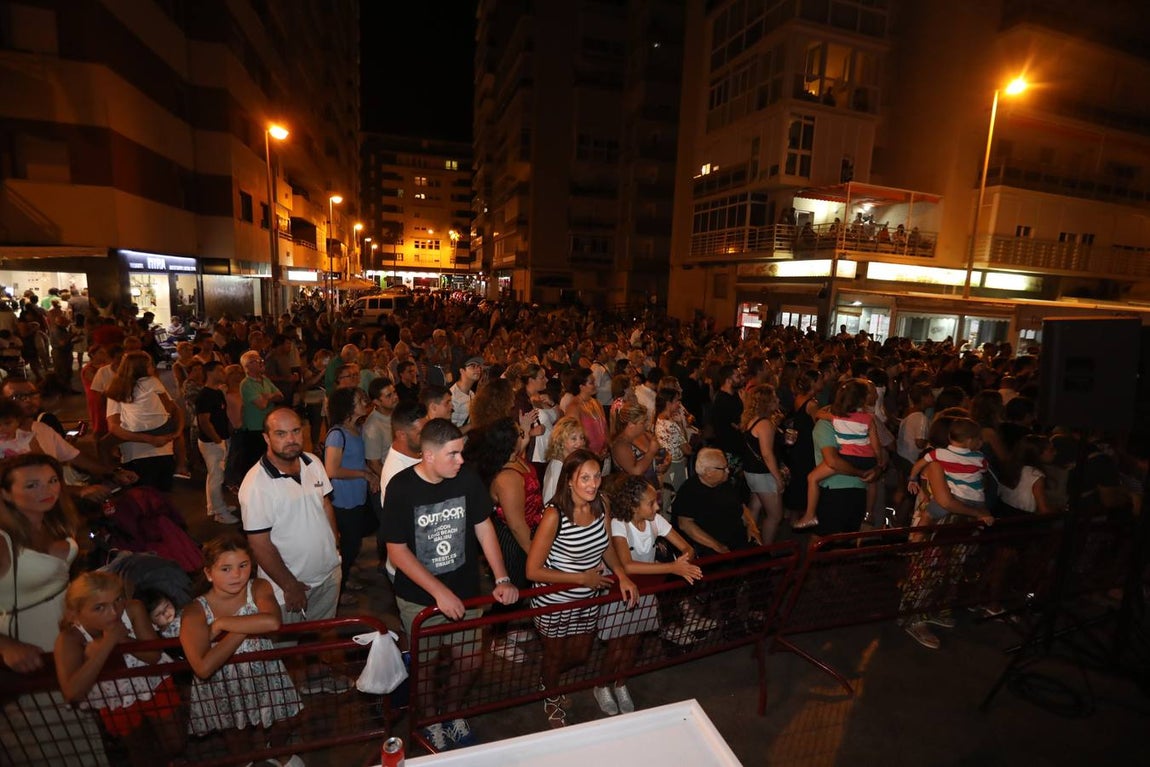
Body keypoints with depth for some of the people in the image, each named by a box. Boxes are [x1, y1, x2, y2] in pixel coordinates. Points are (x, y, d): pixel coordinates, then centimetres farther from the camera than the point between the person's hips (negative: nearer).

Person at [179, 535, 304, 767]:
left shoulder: (259, 588, -15)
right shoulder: (195, 611, -18)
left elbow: (272, 622, -36)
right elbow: (204, 668, -30)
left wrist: (221, 623, -27)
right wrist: (246, 627, -29)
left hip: (264, 677, 1)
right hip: (221, 691, 0)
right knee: (240, 747, 16)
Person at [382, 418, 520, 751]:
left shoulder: (467, 478, -12)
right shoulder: (401, 487, -20)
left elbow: (484, 528, -3)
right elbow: (397, 551, -16)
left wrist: (502, 579, -11)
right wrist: (439, 592, -21)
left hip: (464, 591, 3)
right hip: (419, 597, -2)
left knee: (471, 661, 11)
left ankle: (452, 709, 43)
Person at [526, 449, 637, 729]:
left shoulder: (602, 505, -13)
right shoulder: (554, 514, -31)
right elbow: (533, 571, -27)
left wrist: (622, 575, -12)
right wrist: (582, 578, -23)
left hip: (588, 599, 5)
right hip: (554, 600, -5)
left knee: (580, 656, 24)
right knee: (555, 656, 21)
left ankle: (549, 680, 59)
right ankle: (551, 701, 55)